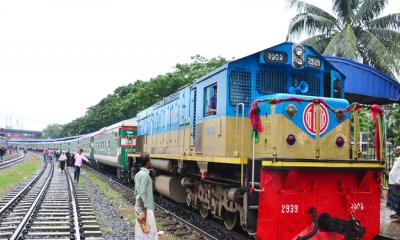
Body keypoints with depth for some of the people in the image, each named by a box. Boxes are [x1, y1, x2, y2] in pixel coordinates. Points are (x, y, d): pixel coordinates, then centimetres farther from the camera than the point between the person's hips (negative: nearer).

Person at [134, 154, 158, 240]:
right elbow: (142, 195, -22)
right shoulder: (145, 175, -18)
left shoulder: (138, 174, 10)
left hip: (138, 208, 9)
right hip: (145, 209, -9)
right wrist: (144, 212, -20)